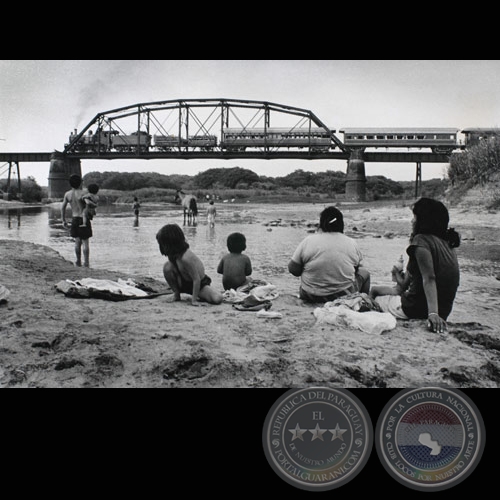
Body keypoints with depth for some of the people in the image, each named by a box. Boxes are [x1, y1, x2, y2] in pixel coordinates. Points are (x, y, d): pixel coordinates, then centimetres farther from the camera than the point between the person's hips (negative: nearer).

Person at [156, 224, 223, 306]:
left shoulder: (186, 257, -34)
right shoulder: (174, 253, -11)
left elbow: (197, 280, -29)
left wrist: (194, 300, -26)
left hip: (200, 284, -6)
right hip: (184, 283, 6)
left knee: (217, 299, -30)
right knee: (167, 267, -20)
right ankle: (176, 294, -2)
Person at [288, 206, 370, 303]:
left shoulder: (308, 241, -10)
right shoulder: (351, 243, -5)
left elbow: (293, 269, -6)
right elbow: (358, 267, 8)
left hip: (311, 297, 0)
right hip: (344, 295, 0)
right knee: (364, 273, 26)